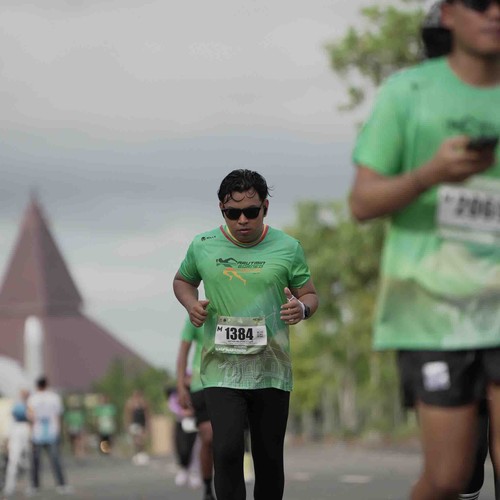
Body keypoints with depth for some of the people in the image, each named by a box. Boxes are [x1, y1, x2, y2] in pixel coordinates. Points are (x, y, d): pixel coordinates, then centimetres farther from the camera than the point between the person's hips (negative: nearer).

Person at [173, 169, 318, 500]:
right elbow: (182, 281, 20)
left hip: (271, 370, 1)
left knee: (269, 460, 9)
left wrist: (302, 308, -16)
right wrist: (191, 304, -3)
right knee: (227, 450, -17)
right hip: (221, 370, -1)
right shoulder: (202, 246, 2)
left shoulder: (288, 248, 0)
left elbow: (310, 295, 9)